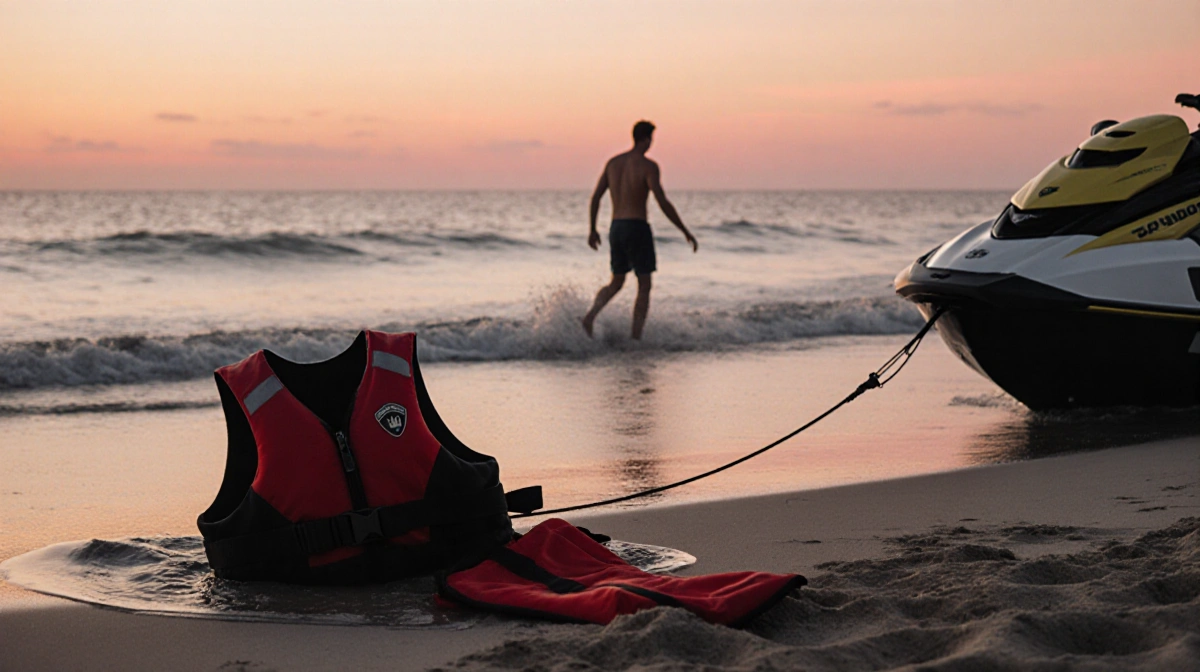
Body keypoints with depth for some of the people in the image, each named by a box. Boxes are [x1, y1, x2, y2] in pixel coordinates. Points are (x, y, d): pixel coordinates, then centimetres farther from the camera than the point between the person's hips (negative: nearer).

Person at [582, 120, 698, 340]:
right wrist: (686, 232, -11)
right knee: (644, 286, 4)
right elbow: (663, 203, -17)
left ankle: (591, 316, -7)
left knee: (616, 284, 19)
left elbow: (595, 197, 8)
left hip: (616, 229, 6)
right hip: (637, 229, -6)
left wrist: (593, 230, 18)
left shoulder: (613, 162, 8)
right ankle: (636, 338, -3)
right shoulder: (648, 166, -10)